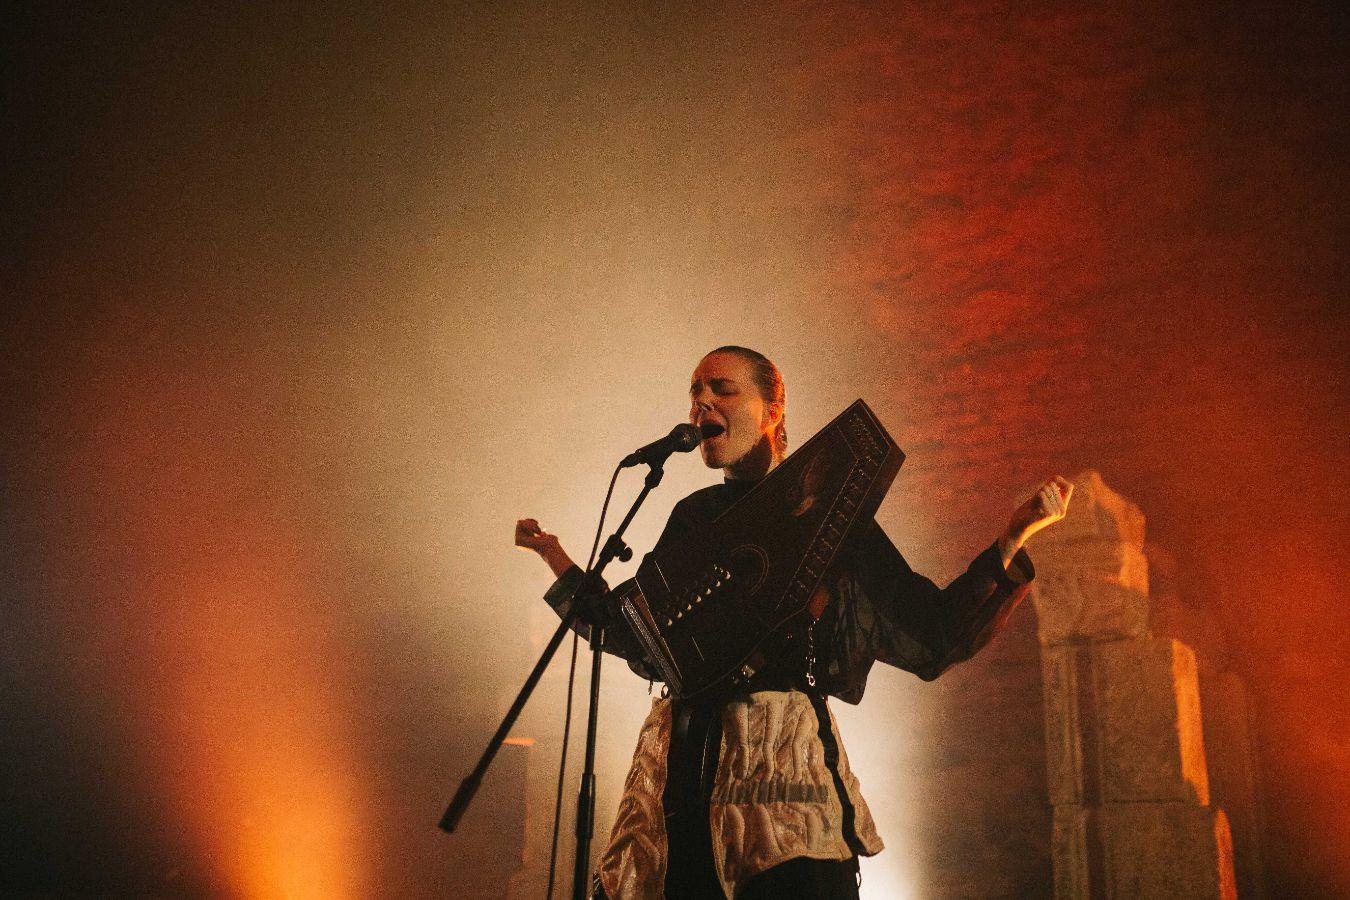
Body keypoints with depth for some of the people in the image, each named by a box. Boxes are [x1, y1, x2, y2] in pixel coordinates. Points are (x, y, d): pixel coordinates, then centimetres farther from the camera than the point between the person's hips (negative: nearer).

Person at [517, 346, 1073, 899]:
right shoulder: (693, 515, 16)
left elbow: (932, 632, 4)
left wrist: (1014, 538, -4)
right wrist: (558, 562, 22)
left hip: (787, 753, -3)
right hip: (681, 755, 3)